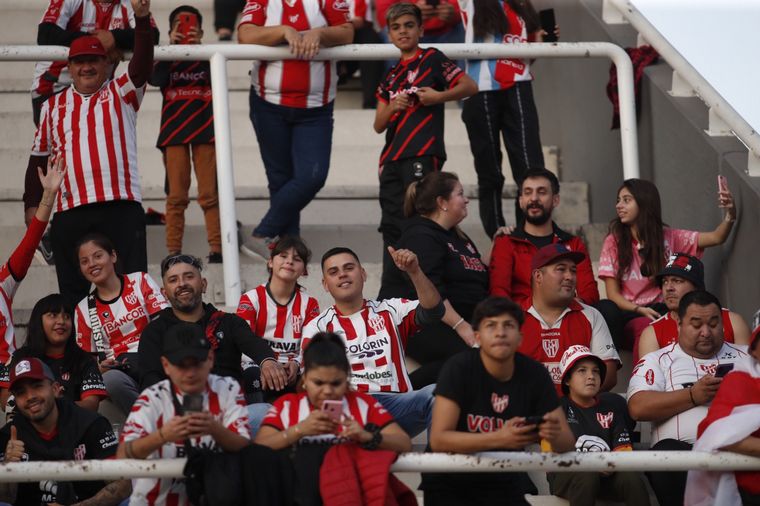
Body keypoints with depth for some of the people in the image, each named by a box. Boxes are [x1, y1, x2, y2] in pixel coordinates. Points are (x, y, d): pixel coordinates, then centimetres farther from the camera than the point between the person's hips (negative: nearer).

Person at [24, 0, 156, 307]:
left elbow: (142, 65, -10)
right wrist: (32, 204, 13)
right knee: (72, 293, 6)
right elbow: (39, 157, 20)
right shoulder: (53, 106, 16)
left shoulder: (121, 94, 8)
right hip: (69, 212, 2)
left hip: (122, 207, -2)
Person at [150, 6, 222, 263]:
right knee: (176, 195, 1)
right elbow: (155, 79, -13)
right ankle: (173, 250, 2)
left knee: (209, 194, -1)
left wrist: (198, 46, -23)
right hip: (174, 132, 0)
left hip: (204, 131, 0)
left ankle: (216, 248, -1)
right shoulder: (166, 60, 5)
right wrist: (172, 46, -18)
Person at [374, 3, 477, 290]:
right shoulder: (392, 75, 21)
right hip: (393, 158, 7)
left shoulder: (432, 60, 3)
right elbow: (379, 125, 18)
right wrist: (391, 107, -2)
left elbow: (470, 86, -5)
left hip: (422, 155, -7)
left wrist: (438, 97, -17)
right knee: (392, 226, 7)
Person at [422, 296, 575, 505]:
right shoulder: (459, 368, -16)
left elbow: (567, 442, -4)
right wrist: (499, 439, -35)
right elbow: (438, 439, -23)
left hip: (505, 486, 3)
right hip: (451, 485, -3)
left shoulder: (535, 374, -6)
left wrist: (555, 436, -29)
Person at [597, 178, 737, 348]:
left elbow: (716, 238, 3)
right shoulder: (613, 242, 3)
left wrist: (730, 215, -17)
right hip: (628, 312, -1)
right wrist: (639, 310, -19)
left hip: (659, 310, 1)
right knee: (605, 308, -36)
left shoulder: (669, 237, 8)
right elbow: (613, 294, -2)